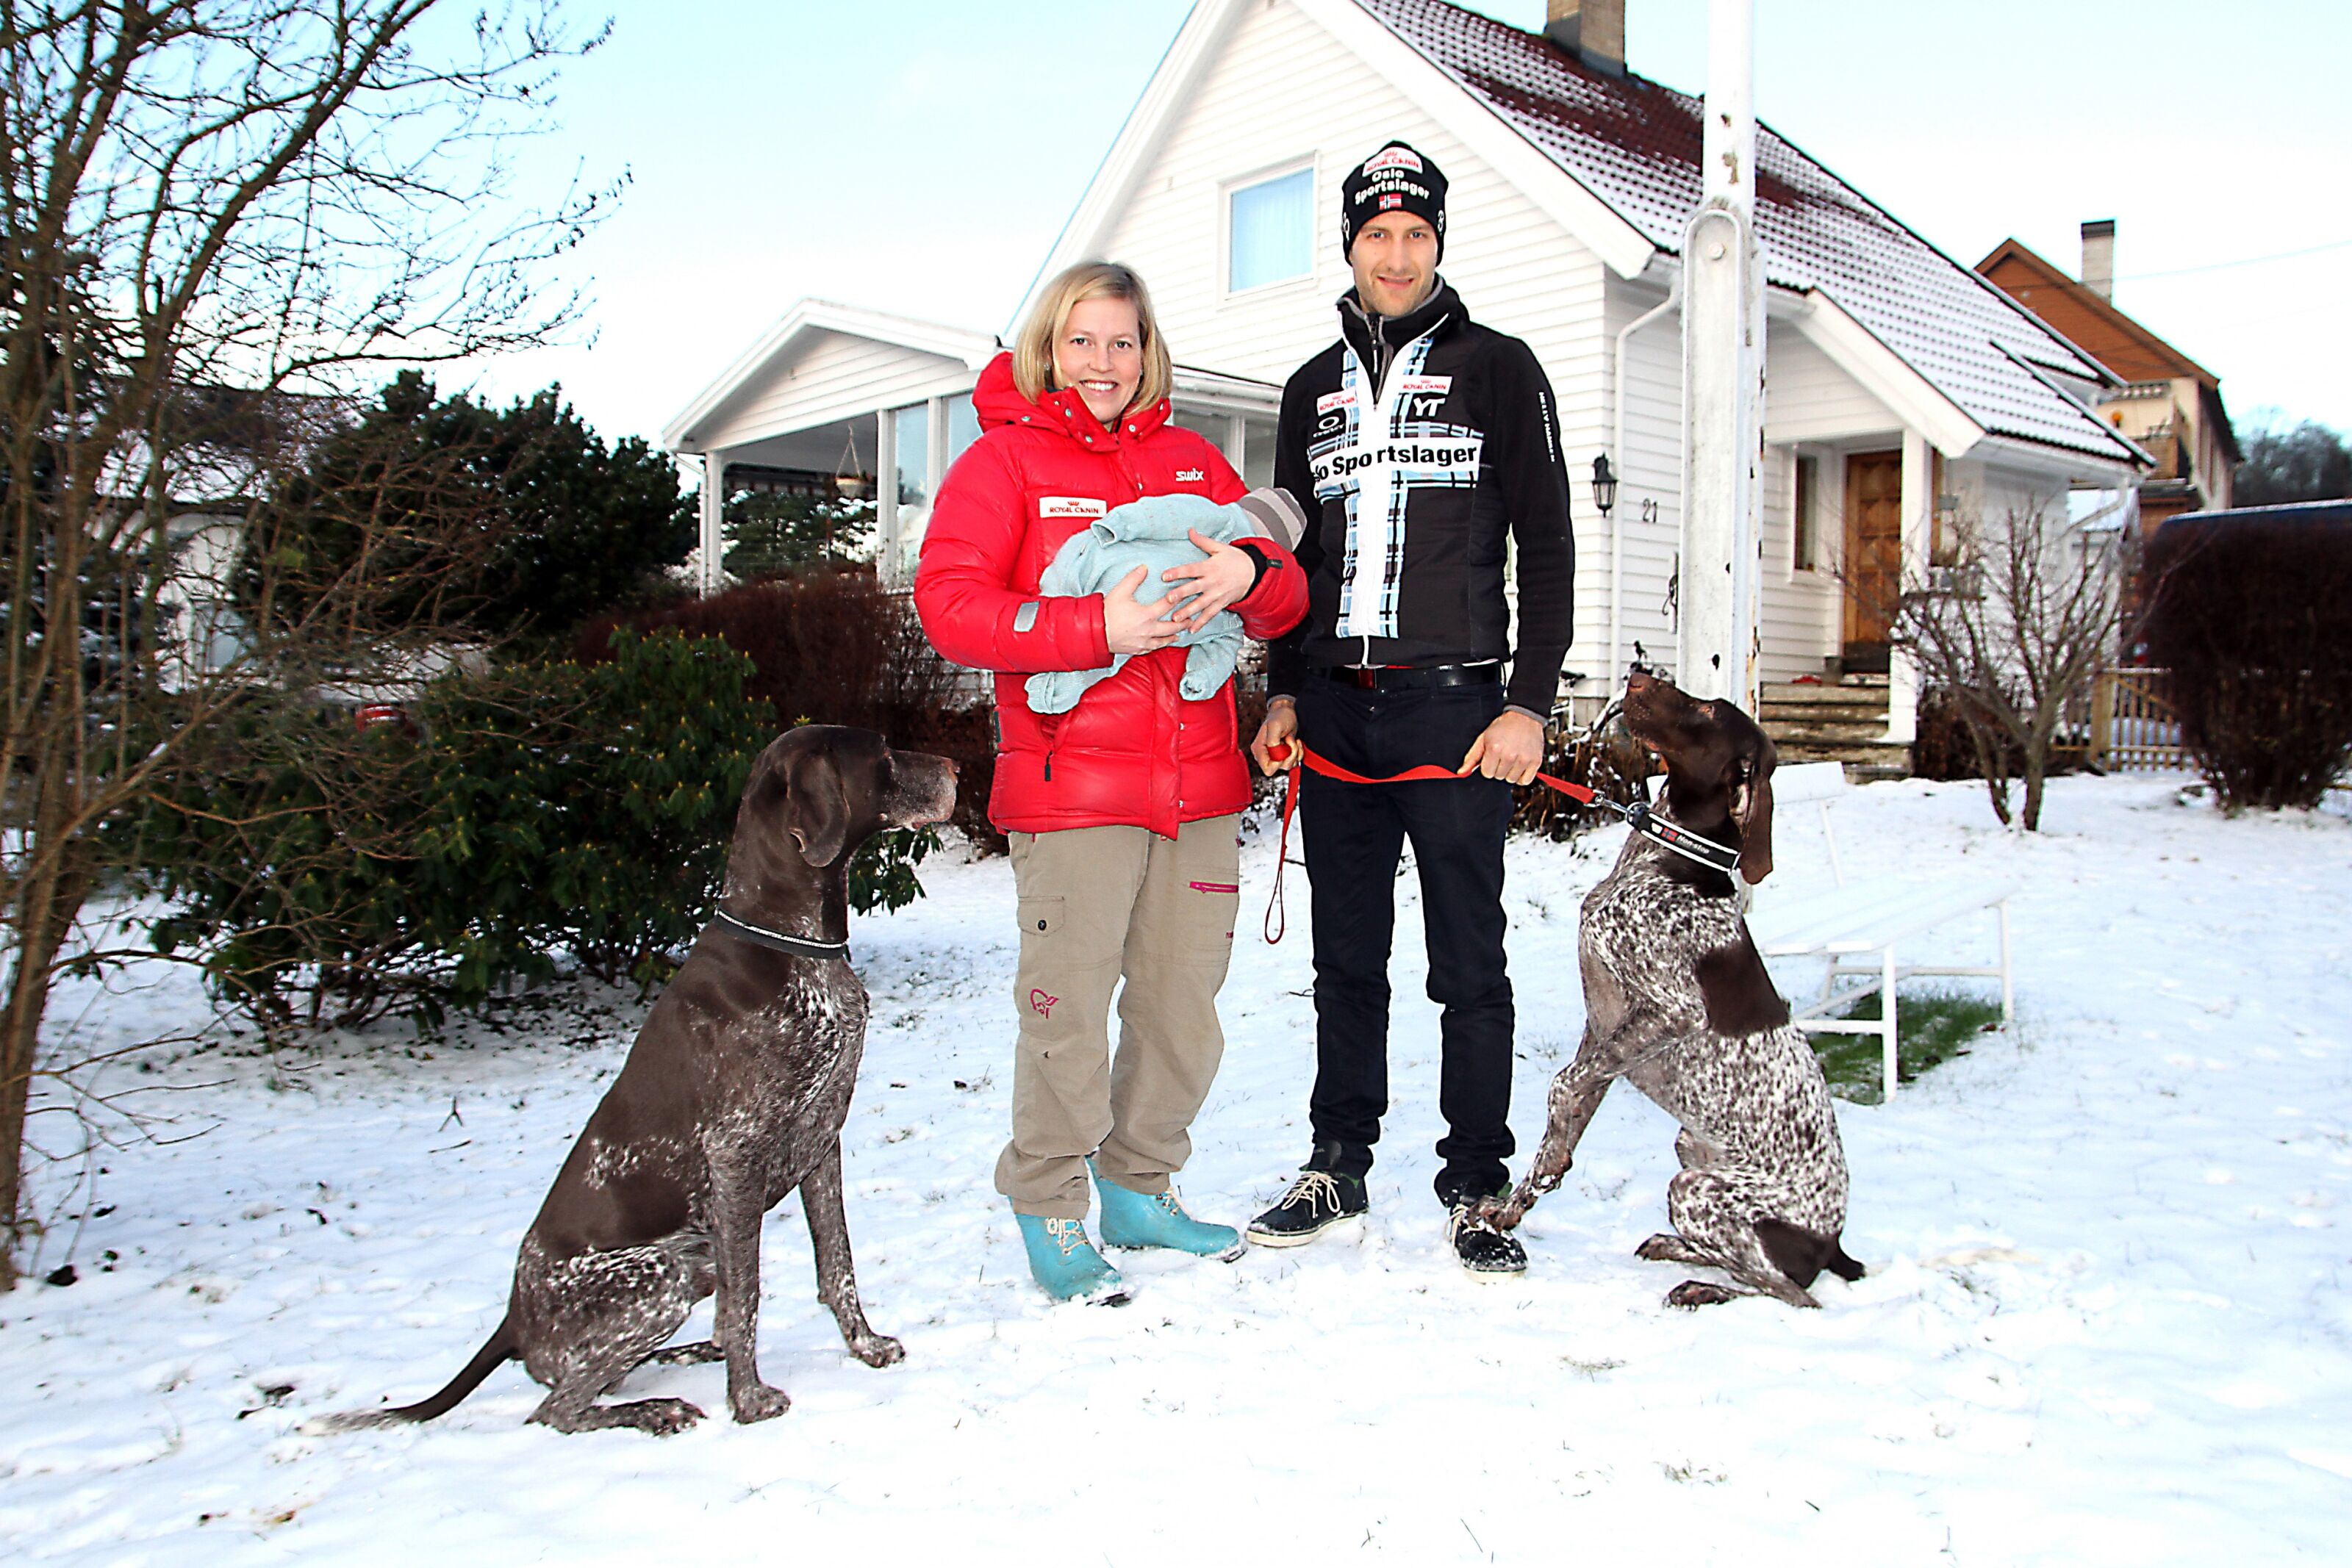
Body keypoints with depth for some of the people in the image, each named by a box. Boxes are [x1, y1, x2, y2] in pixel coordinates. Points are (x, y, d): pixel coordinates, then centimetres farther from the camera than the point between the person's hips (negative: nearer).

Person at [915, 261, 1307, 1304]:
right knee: (1068, 1007, -4)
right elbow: (949, 603, -9)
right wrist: (1098, 627, -19)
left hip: (1199, 784, 5)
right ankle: (1050, 1217, 14)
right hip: (1070, 782, -5)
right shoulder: (1005, 458, 4)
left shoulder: (1193, 463, 17)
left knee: (1183, 1000, 10)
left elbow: (1287, 600, 14)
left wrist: (1248, 575, -11)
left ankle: (1140, 1192, 28)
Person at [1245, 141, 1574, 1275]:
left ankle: (1474, 1187, 10)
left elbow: (1547, 546, 0)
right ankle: (1338, 1166, 21)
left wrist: (1529, 704, -8)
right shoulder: (1313, 390, 17)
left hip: (1452, 705, -4)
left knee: (1468, 959, 0)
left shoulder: (1498, 369, 5)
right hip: (1334, 710, 4)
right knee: (1345, 956, 10)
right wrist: (1283, 693, 12)